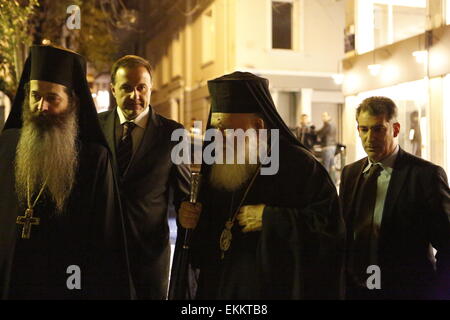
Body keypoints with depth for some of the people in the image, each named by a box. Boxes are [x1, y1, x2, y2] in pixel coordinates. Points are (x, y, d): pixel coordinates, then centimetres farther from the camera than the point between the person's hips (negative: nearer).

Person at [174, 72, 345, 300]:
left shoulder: (299, 166, -15)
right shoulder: (216, 168, 3)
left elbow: (331, 229, -22)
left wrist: (269, 218, -23)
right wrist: (190, 219, -10)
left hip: (275, 289, -5)